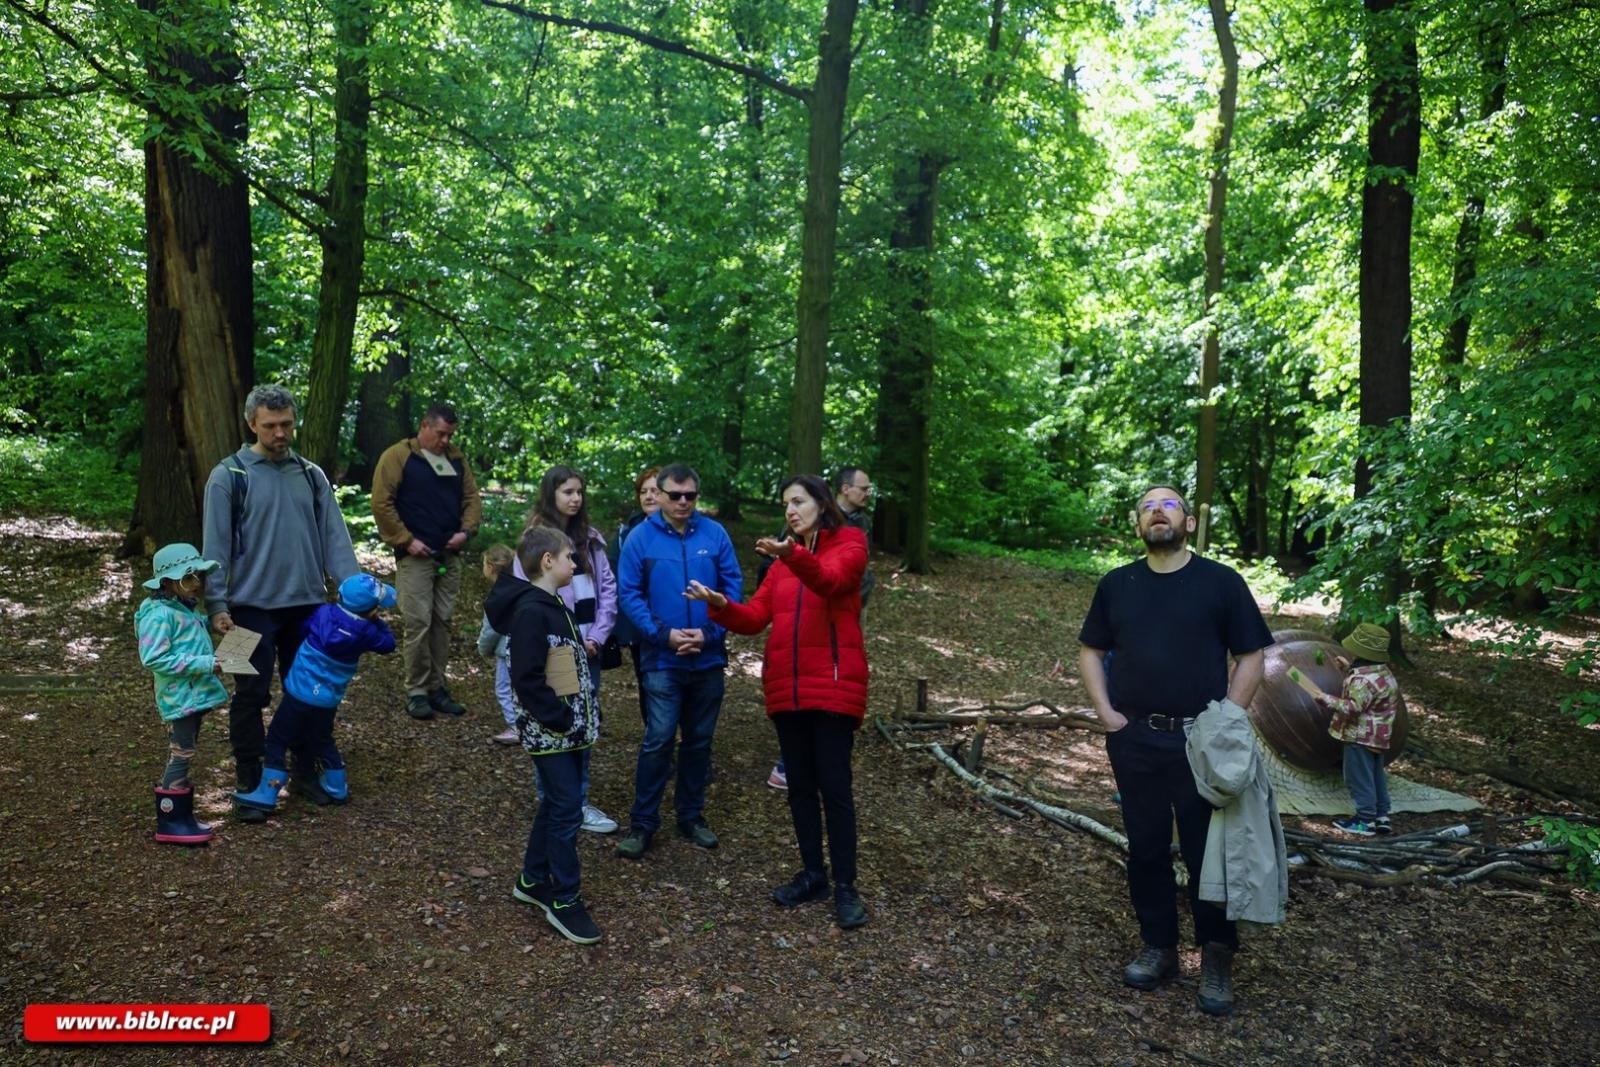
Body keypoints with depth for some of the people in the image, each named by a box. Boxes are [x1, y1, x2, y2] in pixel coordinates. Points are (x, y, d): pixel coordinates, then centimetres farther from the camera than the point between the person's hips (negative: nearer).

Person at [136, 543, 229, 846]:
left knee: (183, 758, 16)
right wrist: (204, 663, -24)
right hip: (180, 697, -9)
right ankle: (170, 823, 6)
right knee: (179, 757, -3)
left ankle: (182, 816, 25)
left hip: (196, 694, 9)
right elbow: (153, 658, -23)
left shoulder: (187, 608, 12)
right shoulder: (159, 614, -17)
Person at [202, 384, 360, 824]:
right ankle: (249, 785, 15)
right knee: (251, 698, 3)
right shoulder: (229, 475, -4)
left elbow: (334, 536, 5)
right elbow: (216, 546, -5)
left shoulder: (311, 475, 8)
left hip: (307, 605, 4)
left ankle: (304, 774, 26)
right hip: (253, 606, -4)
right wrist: (218, 604, -12)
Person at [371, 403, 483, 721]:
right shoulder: (397, 456, -4)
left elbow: (472, 498, 15)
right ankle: (416, 692, 3)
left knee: (442, 622, 8)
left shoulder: (456, 458, 13)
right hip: (415, 556, -5)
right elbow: (381, 503, -8)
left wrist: (466, 530, -2)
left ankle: (437, 688, 17)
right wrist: (406, 540, -12)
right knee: (418, 624, -7)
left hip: (450, 556, 5)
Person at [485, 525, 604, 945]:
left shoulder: (555, 605, 12)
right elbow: (527, 678, -23)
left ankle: (532, 880, 32)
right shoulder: (531, 611, -19)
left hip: (570, 728, 10)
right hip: (549, 732, -10)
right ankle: (564, 902, 8)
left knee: (557, 804, 17)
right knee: (567, 810, -4)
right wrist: (561, 720, -20)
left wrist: (585, 712, 12)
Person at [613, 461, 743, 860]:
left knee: (699, 740, 13)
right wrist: (664, 634, -16)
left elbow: (733, 586, -1)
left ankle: (692, 816, 28)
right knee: (658, 741, -5)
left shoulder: (715, 534, -1)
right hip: (662, 659, -2)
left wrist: (710, 633, -13)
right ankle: (642, 822, 9)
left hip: (708, 658, 2)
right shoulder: (641, 537, -4)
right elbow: (629, 594, -5)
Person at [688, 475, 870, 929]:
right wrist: (720, 606, -13)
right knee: (800, 785, 12)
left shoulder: (849, 544, -2)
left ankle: (845, 887, 8)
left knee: (834, 786, -3)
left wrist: (792, 555, -43)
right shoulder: (783, 561, 16)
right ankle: (813, 875, 25)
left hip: (834, 686, -6)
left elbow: (829, 580, -25)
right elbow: (755, 617, 6)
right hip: (786, 687, 6)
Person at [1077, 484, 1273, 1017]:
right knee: (1146, 848, 11)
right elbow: (1091, 650, 13)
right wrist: (1105, 711, 2)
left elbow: (1251, 657, 0)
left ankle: (1217, 962, 20)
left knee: (1208, 852, 4)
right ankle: (1159, 948, 26)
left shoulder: (1221, 582, -2)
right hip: (1134, 740, 3)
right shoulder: (1116, 585, 7)